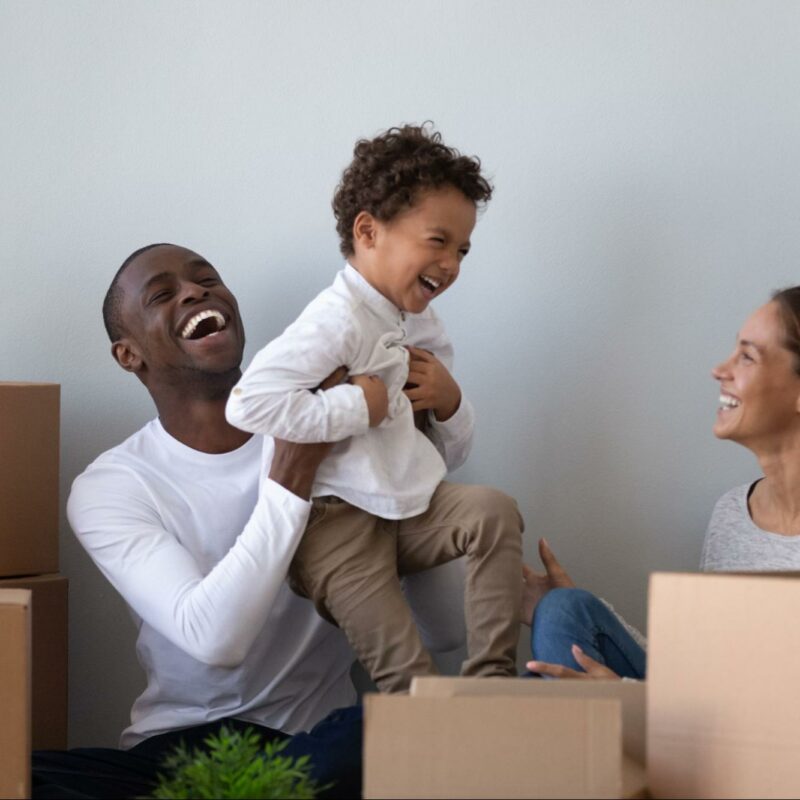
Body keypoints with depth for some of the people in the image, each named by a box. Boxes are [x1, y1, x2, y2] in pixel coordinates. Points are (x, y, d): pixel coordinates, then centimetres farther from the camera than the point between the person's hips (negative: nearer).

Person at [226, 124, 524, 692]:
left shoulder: (423, 326, 11)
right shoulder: (339, 320, -17)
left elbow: (451, 456, 20)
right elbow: (249, 403, -33)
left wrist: (451, 404, -3)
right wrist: (356, 406, -24)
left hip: (409, 508, 8)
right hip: (335, 522, -8)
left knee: (494, 510, -16)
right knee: (409, 679, -11)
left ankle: (493, 676, -11)